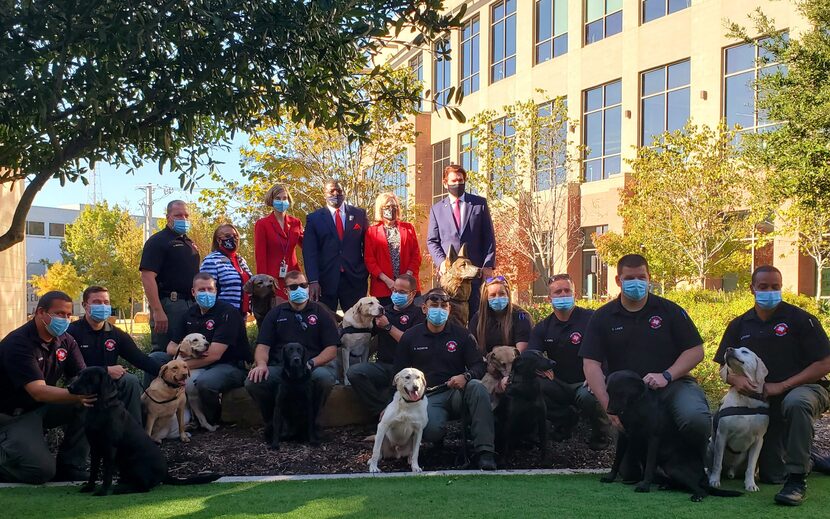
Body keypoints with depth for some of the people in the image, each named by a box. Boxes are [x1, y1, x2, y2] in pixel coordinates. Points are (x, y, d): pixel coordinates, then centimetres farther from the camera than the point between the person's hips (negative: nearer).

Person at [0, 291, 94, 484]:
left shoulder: (66, 341, 0)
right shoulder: (18, 344, -23)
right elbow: (39, 392, -34)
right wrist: (78, 395, -49)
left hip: (43, 409, 7)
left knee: (89, 406, -18)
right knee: (42, 470, -23)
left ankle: (70, 466, -5)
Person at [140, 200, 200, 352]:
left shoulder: (190, 243, 21)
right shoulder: (158, 241, -4)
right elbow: (147, 277, -15)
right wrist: (157, 311, -23)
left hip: (192, 305, 8)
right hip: (169, 304, -8)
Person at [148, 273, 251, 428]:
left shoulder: (227, 312, -15)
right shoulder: (190, 314, 8)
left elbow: (214, 355, -22)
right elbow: (171, 348, 8)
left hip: (230, 366, -7)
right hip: (199, 365, 7)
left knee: (205, 382, -40)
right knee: (155, 358, -1)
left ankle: (211, 423, -9)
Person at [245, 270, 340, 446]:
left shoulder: (321, 313, 11)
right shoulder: (276, 313, 18)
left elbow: (332, 349, 2)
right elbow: (263, 345, 10)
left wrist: (311, 363, -16)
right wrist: (261, 364, -13)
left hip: (313, 366, -1)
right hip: (279, 368, 2)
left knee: (325, 377, -36)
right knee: (253, 382, -28)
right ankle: (273, 421, 1)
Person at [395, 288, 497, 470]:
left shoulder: (462, 335, 10)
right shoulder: (410, 337, 10)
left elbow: (479, 366, 4)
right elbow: (399, 373, 14)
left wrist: (466, 376, -18)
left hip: (457, 393, 1)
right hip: (428, 397, -1)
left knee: (477, 387, -34)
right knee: (432, 431, -34)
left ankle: (485, 451, -33)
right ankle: (440, 436, 7)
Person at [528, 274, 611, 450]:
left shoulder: (590, 319, -6)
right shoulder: (543, 328, 8)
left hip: (586, 383, -4)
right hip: (559, 385, 4)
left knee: (588, 396, -39)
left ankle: (602, 433, -3)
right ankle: (565, 420, 3)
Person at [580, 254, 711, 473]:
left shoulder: (669, 310, 6)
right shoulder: (603, 317, 6)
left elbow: (696, 350, 4)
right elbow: (591, 364, -2)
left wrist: (666, 376, -13)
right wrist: (609, 405, -15)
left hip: (671, 385, 0)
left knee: (696, 418, -33)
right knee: (629, 471, -13)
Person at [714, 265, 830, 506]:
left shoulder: (800, 319, -9)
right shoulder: (739, 325, 3)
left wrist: (782, 386, -21)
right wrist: (736, 379, -19)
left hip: (805, 389, -4)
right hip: (762, 400, 5)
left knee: (796, 402, -43)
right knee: (771, 475, 4)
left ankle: (797, 479, -33)